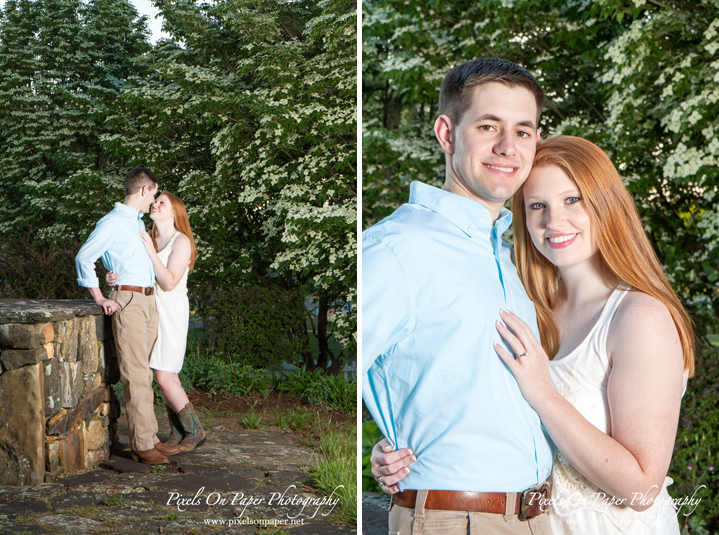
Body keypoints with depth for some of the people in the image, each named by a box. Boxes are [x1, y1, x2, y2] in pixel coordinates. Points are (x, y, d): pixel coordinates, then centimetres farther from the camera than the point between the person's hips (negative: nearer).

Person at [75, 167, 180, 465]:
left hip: (148, 300, 9)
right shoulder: (113, 222, -8)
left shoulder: (138, 222, 21)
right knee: (136, 375, -9)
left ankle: (149, 439, 12)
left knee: (146, 374, 9)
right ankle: (141, 445, -8)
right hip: (128, 301, -9)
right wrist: (100, 299, -11)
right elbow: (84, 258, -12)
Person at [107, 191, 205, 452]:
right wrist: (113, 277, -11)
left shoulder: (181, 241, -7)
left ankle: (195, 431, 3)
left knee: (164, 378, -11)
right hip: (151, 311, 6)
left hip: (172, 312, -6)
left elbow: (169, 283, -16)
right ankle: (177, 433, 15)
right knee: (169, 377, 6)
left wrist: (151, 252, -20)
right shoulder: (149, 238, 13)